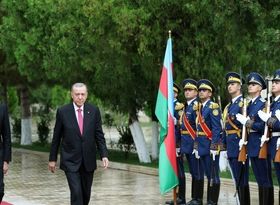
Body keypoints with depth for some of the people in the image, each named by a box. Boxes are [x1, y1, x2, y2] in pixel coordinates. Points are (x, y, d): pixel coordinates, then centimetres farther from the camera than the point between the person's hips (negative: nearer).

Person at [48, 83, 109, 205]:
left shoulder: (94, 111, 0)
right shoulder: (63, 112, -5)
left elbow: (99, 135, 2)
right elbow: (56, 137, 2)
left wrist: (104, 155, -9)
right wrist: (52, 159, 4)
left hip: (88, 160, 3)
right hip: (70, 161, -3)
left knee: (86, 194, 12)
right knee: (76, 193, -13)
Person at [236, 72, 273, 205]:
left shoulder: (263, 104, -9)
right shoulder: (249, 105, 16)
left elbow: (264, 125, -17)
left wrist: (246, 122, -16)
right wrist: (244, 139, 5)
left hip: (260, 144, -8)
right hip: (251, 144, 8)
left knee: (265, 178, -4)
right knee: (259, 178, 12)